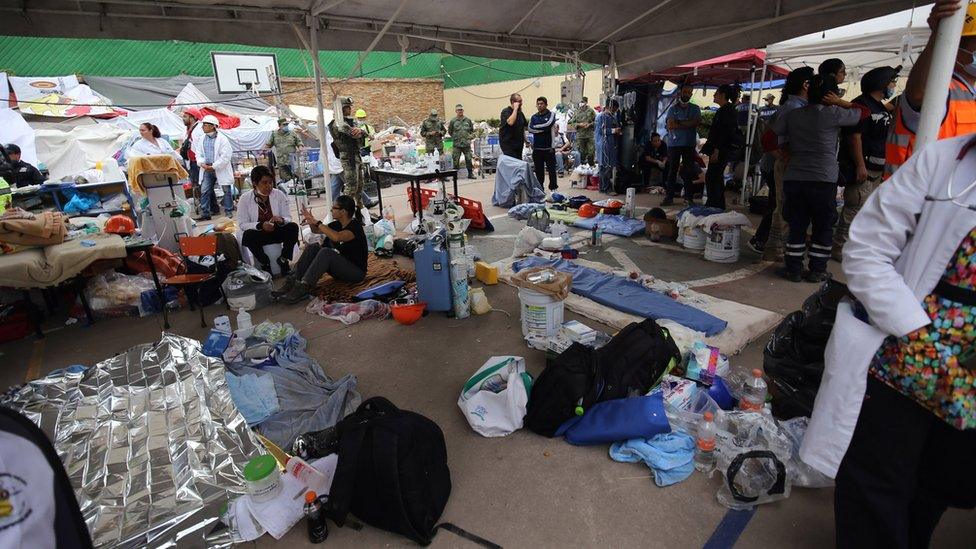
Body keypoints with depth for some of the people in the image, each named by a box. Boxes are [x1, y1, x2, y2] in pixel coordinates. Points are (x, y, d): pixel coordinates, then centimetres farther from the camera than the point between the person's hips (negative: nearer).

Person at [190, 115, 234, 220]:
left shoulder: (222, 139, -10)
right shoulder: (202, 139, 9)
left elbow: (225, 156, -15)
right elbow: (198, 153, 12)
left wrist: (214, 166, -16)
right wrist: (202, 163, -8)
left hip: (221, 169, -5)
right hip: (206, 169, 5)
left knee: (227, 190, 3)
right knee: (204, 191, 1)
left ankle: (229, 211, 16)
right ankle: (206, 213, 8)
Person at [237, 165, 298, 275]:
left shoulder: (279, 194, -5)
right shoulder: (245, 199, -9)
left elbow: (288, 218, -3)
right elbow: (242, 224, -11)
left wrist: (282, 220, -28)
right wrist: (260, 225, -29)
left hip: (278, 232, 2)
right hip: (258, 234, -1)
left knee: (293, 227, -26)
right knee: (248, 235, -34)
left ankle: (284, 260, -7)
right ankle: (264, 263, -8)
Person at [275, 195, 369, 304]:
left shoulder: (355, 226, -17)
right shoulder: (337, 224, 7)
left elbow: (336, 237, -36)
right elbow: (316, 230, 21)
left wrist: (317, 223, -28)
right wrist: (311, 222, 0)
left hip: (356, 272, -8)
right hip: (340, 268, 8)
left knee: (326, 252, -30)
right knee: (313, 246, -8)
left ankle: (303, 287, -37)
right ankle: (292, 281, -17)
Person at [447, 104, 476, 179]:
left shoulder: (468, 120, 7)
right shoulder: (453, 121, 1)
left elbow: (472, 130, 19)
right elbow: (449, 131, 9)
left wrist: (470, 136, 7)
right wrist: (454, 137, 4)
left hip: (467, 144, 2)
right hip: (457, 144, -2)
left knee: (469, 159, 5)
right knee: (455, 160, -1)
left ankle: (470, 173, 15)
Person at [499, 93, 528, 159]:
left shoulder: (520, 113, 13)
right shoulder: (505, 111, -9)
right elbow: (510, 122, -28)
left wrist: (525, 140, 17)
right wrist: (515, 109, -20)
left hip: (518, 143, 7)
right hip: (508, 143, -7)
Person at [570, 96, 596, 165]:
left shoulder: (591, 111, 3)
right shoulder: (577, 112, 7)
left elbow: (596, 121, 5)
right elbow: (573, 122, 8)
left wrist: (590, 124, -11)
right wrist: (579, 124, -9)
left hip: (590, 134, -1)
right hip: (580, 135, 1)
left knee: (590, 151, -3)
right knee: (581, 152, 5)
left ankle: (590, 165, 8)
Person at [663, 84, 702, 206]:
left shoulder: (695, 109, 11)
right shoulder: (673, 108, 8)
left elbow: (697, 122, -7)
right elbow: (670, 125, -7)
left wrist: (679, 123, -9)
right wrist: (688, 124, -7)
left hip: (689, 144, 1)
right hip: (674, 144, -1)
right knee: (672, 170, -2)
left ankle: (689, 196, 6)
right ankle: (669, 197, 0)